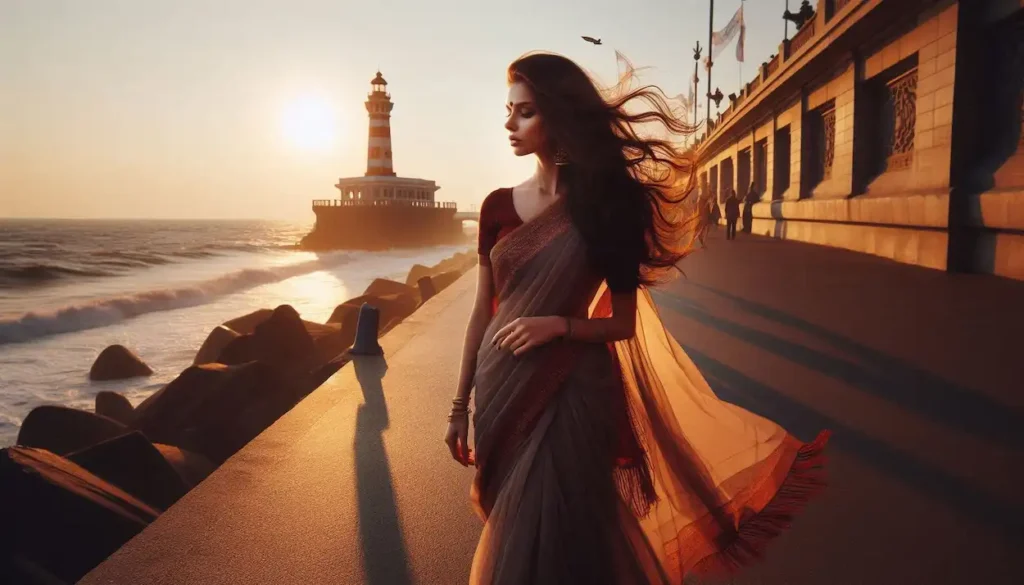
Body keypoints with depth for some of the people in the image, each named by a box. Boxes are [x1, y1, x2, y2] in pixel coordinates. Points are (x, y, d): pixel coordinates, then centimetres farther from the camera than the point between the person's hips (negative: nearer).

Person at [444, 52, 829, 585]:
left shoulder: (604, 205, -5)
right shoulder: (498, 206, 3)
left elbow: (625, 323, -2)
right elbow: (483, 312, 7)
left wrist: (558, 325, -19)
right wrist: (460, 405, 8)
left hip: (570, 392, -3)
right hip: (501, 393, 3)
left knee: (559, 540, 4)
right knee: (514, 532, 17)